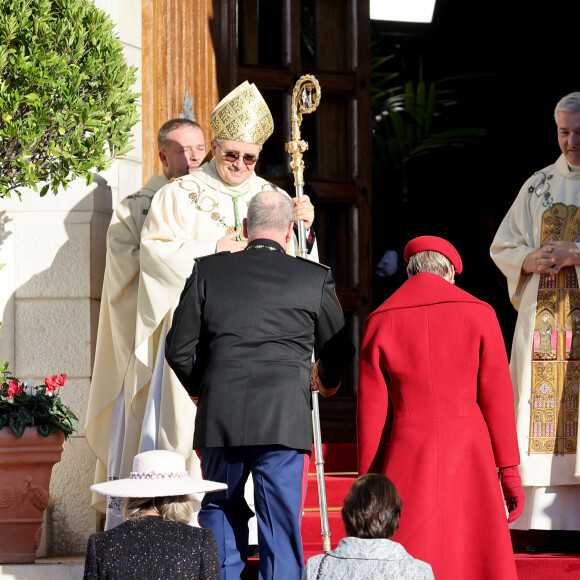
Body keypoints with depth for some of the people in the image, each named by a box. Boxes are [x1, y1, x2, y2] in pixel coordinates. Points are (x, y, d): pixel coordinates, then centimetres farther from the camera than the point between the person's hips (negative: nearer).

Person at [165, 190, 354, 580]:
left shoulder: (207, 270, 6)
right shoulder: (315, 278, 4)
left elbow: (179, 349, 9)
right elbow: (340, 351, 15)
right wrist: (325, 382, 38)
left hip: (219, 419, 2)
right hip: (285, 422, -2)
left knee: (220, 521, 16)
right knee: (281, 527, 1)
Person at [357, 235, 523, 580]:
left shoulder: (380, 322, 3)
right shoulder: (478, 314, 1)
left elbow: (371, 409, 2)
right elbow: (497, 397, -2)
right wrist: (509, 471, 2)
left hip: (407, 453, 0)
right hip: (468, 454, 0)